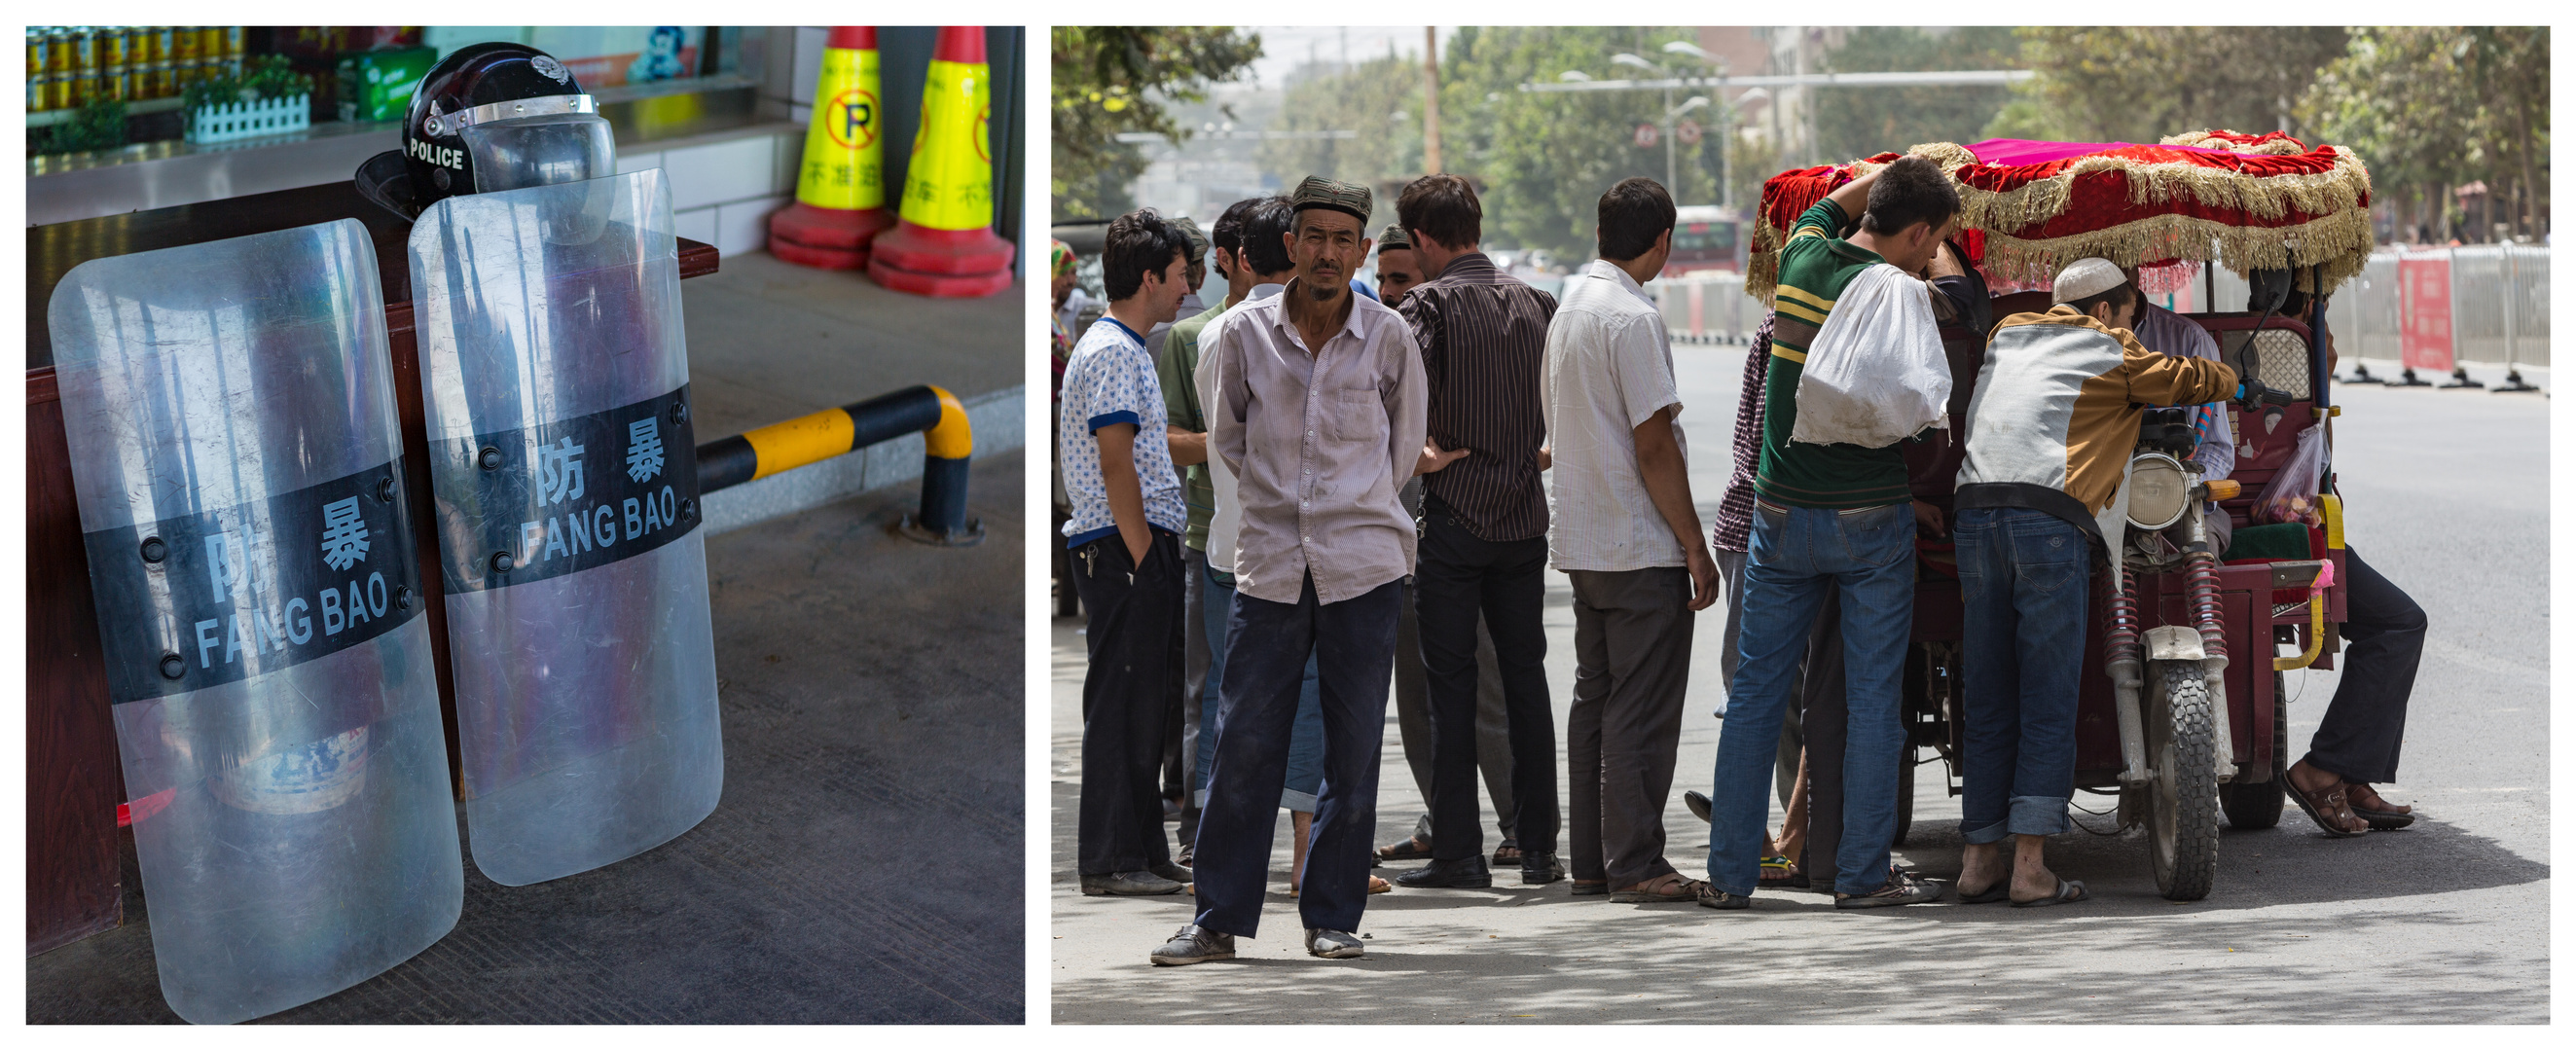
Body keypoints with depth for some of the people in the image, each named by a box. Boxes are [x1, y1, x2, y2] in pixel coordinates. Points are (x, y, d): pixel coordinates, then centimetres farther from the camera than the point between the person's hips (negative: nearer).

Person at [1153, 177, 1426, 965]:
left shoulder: (1389, 337, 1)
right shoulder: (1244, 332, 0)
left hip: (1363, 566, 0)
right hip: (1269, 564, 0)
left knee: (1353, 751, 3)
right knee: (1243, 745, 0)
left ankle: (1333, 917, 12)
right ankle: (1219, 920, 7)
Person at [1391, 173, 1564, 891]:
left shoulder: (1430, 301, -8)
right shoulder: (1536, 304, 8)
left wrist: (1420, 448, -11)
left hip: (1454, 515, -5)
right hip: (1525, 515, 5)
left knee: (1452, 684, 1)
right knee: (1526, 678, 10)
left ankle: (1459, 852, 1)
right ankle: (1539, 850, 12)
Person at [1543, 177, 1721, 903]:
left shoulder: (1569, 306, 12)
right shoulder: (1632, 317, -16)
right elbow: (1654, 445, -18)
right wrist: (1695, 546, -14)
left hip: (1581, 538, 9)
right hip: (1641, 544, -9)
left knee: (1596, 698, 13)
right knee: (1643, 708, -5)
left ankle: (1591, 857, 17)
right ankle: (1635, 863, -5)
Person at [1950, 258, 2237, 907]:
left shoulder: (2006, 335, 28)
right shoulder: (2117, 356, 14)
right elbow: (2210, 380, 20)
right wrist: (2223, 379, 42)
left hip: (1974, 511, 5)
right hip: (2050, 514, -5)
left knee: (1988, 702, 9)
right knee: (2049, 705, -3)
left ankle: (1979, 859, 7)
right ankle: (2030, 866, -9)